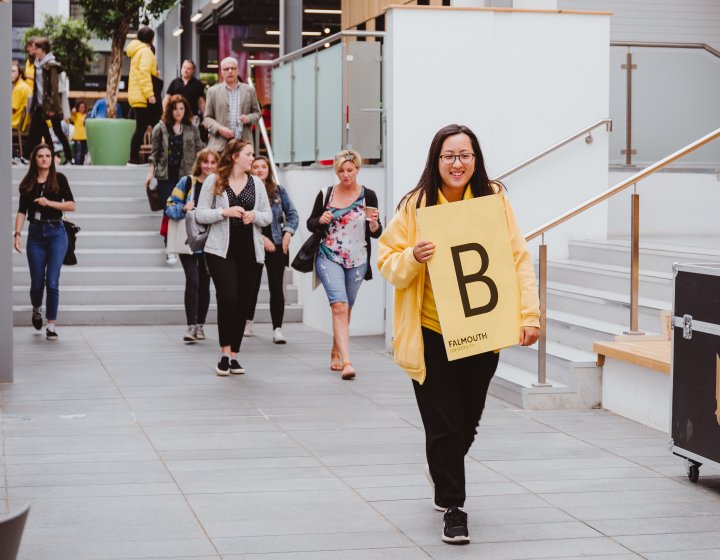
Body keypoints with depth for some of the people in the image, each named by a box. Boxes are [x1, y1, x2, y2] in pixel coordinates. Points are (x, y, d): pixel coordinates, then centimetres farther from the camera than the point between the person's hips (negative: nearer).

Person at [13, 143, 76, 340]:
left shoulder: (59, 179, 0)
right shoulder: (27, 183, 6)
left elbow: (71, 205, -3)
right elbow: (22, 211, 2)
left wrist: (49, 203, -16)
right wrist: (17, 233, -10)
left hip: (56, 232, -2)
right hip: (35, 234, 2)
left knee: (52, 282, -8)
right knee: (37, 282, 5)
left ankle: (51, 326, -2)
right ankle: (36, 309, 37)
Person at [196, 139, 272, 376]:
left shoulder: (256, 183, 10)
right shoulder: (213, 181, 1)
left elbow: (268, 216, 12)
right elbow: (200, 214, -1)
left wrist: (254, 216, -9)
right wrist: (225, 212, -15)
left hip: (249, 251, 4)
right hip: (221, 250, -4)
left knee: (242, 303, 5)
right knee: (228, 298, -16)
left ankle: (234, 356, 14)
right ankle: (225, 354, -6)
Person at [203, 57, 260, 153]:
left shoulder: (249, 90, 13)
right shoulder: (213, 91, 9)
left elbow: (257, 113, 17)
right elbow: (207, 118, 8)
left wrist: (249, 118, -6)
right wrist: (219, 128, -10)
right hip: (220, 145, -1)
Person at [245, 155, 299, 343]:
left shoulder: (279, 191, 6)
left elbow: (292, 214, 11)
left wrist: (288, 233, -3)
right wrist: (261, 238, -13)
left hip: (277, 245, 2)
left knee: (276, 287, -3)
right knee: (252, 285, 11)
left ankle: (277, 329, -4)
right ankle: (248, 322, 30)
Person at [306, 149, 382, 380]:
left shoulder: (368, 196, -1)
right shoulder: (326, 194, 0)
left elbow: (376, 233, 0)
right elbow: (310, 224, 8)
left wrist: (374, 223, -22)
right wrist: (320, 220, -14)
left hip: (357, 262, 2)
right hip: (329, 259, -2)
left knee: (345, 309, 14)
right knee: (340, 306, -17)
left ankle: (336, 353, 36)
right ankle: (346, 361, -24)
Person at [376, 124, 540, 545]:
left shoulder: (494, 199, -4)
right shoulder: (416, 205, -5)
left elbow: (520, 259, -5)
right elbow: (388, 264, -1)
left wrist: (529, 315, -14)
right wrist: (413, 258, -23)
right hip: (431, 334, -2)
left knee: (469, 419, 17)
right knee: (443, 423, -1)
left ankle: (442, 470, 48)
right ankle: (453, 508, 13)